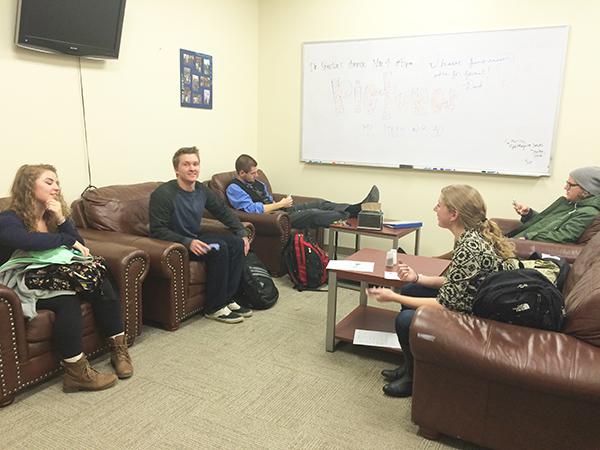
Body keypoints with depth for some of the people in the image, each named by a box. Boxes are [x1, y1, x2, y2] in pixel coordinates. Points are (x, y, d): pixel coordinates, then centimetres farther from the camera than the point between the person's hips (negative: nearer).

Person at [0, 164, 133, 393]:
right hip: (26, 287, -6)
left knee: (101, 284, -23)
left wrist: (62, 220, -8)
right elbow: (26, 240, -31)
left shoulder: (53, 216, 14)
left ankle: (119, 349, -18)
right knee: (67, 299, -35)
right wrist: (67, 239, -19)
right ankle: (76, 373, -30)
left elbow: (81, 249, 5)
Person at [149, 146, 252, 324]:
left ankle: (227, 299, -4)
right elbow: (157, 231, -21)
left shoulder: (202, 190, 3)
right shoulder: (163, 194, -18)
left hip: (196, 239, 8)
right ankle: (214, 308, -15)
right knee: (218, 248, -27)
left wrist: (242, 232, 3)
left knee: (237, 243, -10)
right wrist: (187, 242, -31)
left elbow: (224, 212, 14)